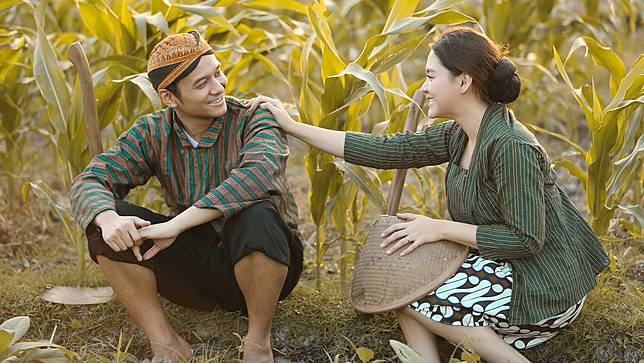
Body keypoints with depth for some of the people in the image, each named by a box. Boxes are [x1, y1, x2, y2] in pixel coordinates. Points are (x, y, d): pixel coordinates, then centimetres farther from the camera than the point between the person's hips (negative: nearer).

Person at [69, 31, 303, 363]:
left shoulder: (253, 120, -13)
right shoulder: (153, 133, -2)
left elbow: (258, 174, -34)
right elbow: (89, 182, -10)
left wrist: (175, 225, -39)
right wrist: (107, 219, -35)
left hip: (263, 264, -3)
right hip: (196, 271, 3)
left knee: (255, 214, -37)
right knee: (104, 220, -15)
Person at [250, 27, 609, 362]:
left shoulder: (510, 147, -25)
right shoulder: (459, 136, 2)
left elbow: (526, 240, -25)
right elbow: (386, 150, 3)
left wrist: (441, 228, -19)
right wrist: (293, 127, 4)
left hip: (546, 289, -9)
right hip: (506, 266, 9)